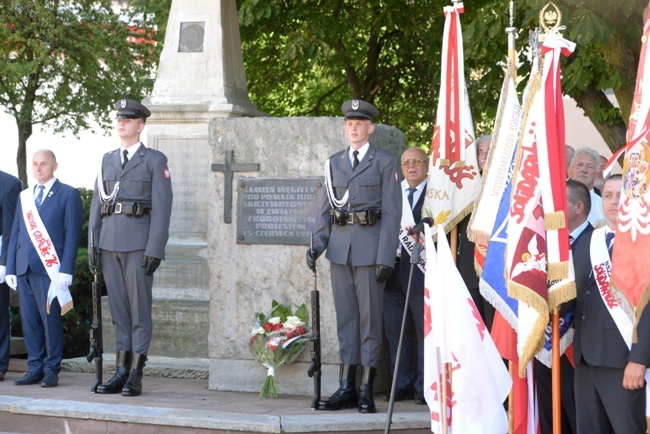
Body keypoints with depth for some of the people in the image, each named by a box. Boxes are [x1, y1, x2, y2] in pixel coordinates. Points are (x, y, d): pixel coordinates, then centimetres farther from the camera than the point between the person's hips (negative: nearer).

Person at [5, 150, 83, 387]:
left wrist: (66, 270, -10)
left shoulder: (68, 195, 4)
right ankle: (35, 368, 9)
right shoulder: (24, 197, 19)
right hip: (24, 268, 5)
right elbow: (15, 233, 17)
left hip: (50, 269, -5)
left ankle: (51, 369, 0)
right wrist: (10, 268, 9)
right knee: (29, 320, 4)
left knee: (50, 319, -6)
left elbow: (72, 234, -2)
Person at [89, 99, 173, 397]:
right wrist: (92, 244, 6)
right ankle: (121, 372, 9)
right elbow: (97, 203, 15)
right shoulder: (107, 160, 16)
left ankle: (136, 375, -3)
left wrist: (155, 250, -13)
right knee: (118, 309, 7)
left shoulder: (155, 160, 0)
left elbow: (161, 207, -6)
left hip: (139, 244, -5)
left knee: (140, 308, -4)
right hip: (110, 244, 5)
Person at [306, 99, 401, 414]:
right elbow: (326, 210, 16)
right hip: (340, 248, 5)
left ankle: (366, 390, 2)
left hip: (370, 248, -4)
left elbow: (392, 213, -4)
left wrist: (386, 258, -12)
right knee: (345, 317, 6)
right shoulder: (334, 163, 14)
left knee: (370, 317, -2)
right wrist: (317, 246, 2)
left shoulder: (384, 163, 1)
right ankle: (346, 388, 9)